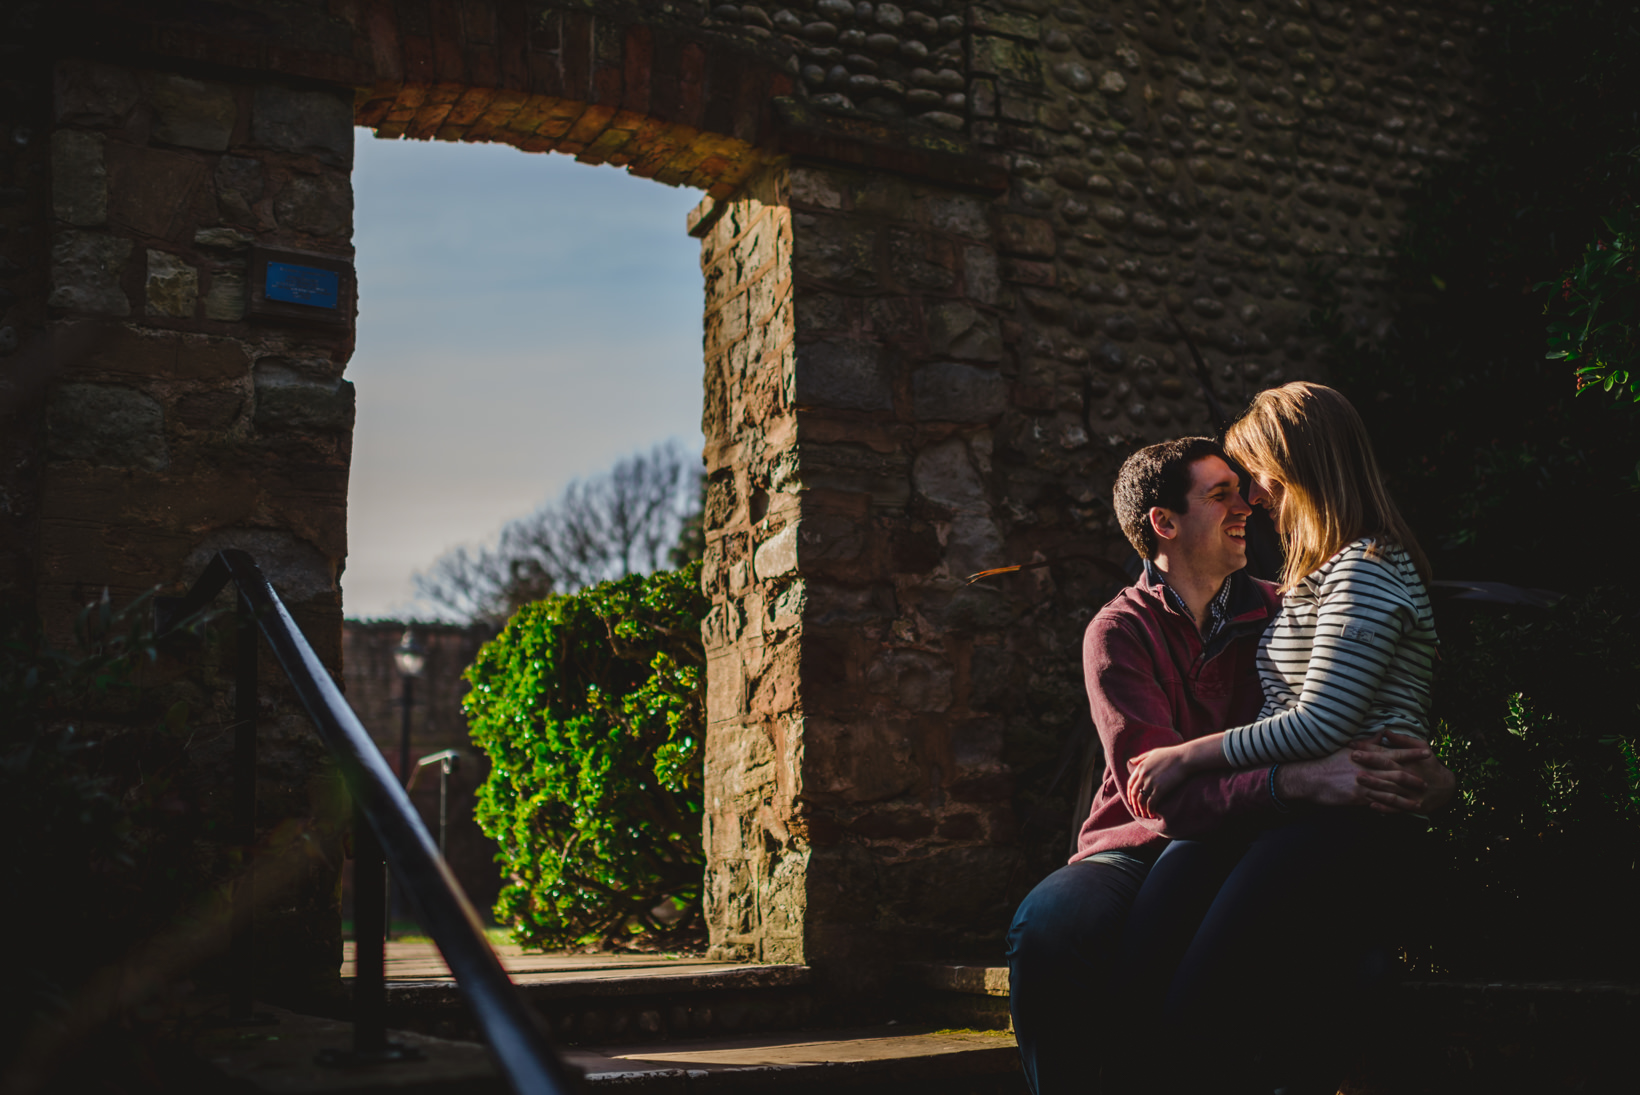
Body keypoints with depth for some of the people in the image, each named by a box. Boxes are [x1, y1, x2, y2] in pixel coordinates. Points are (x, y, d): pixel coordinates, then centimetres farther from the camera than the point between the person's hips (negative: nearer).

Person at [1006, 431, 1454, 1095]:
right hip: (1146, 851, -2)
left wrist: (1424, 774, -14)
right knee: (1048, 924, -35)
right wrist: (1293, 780, -28)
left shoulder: (1278, 613, 12)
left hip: (1249, 850, 3)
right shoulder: (1120, 631, 1)